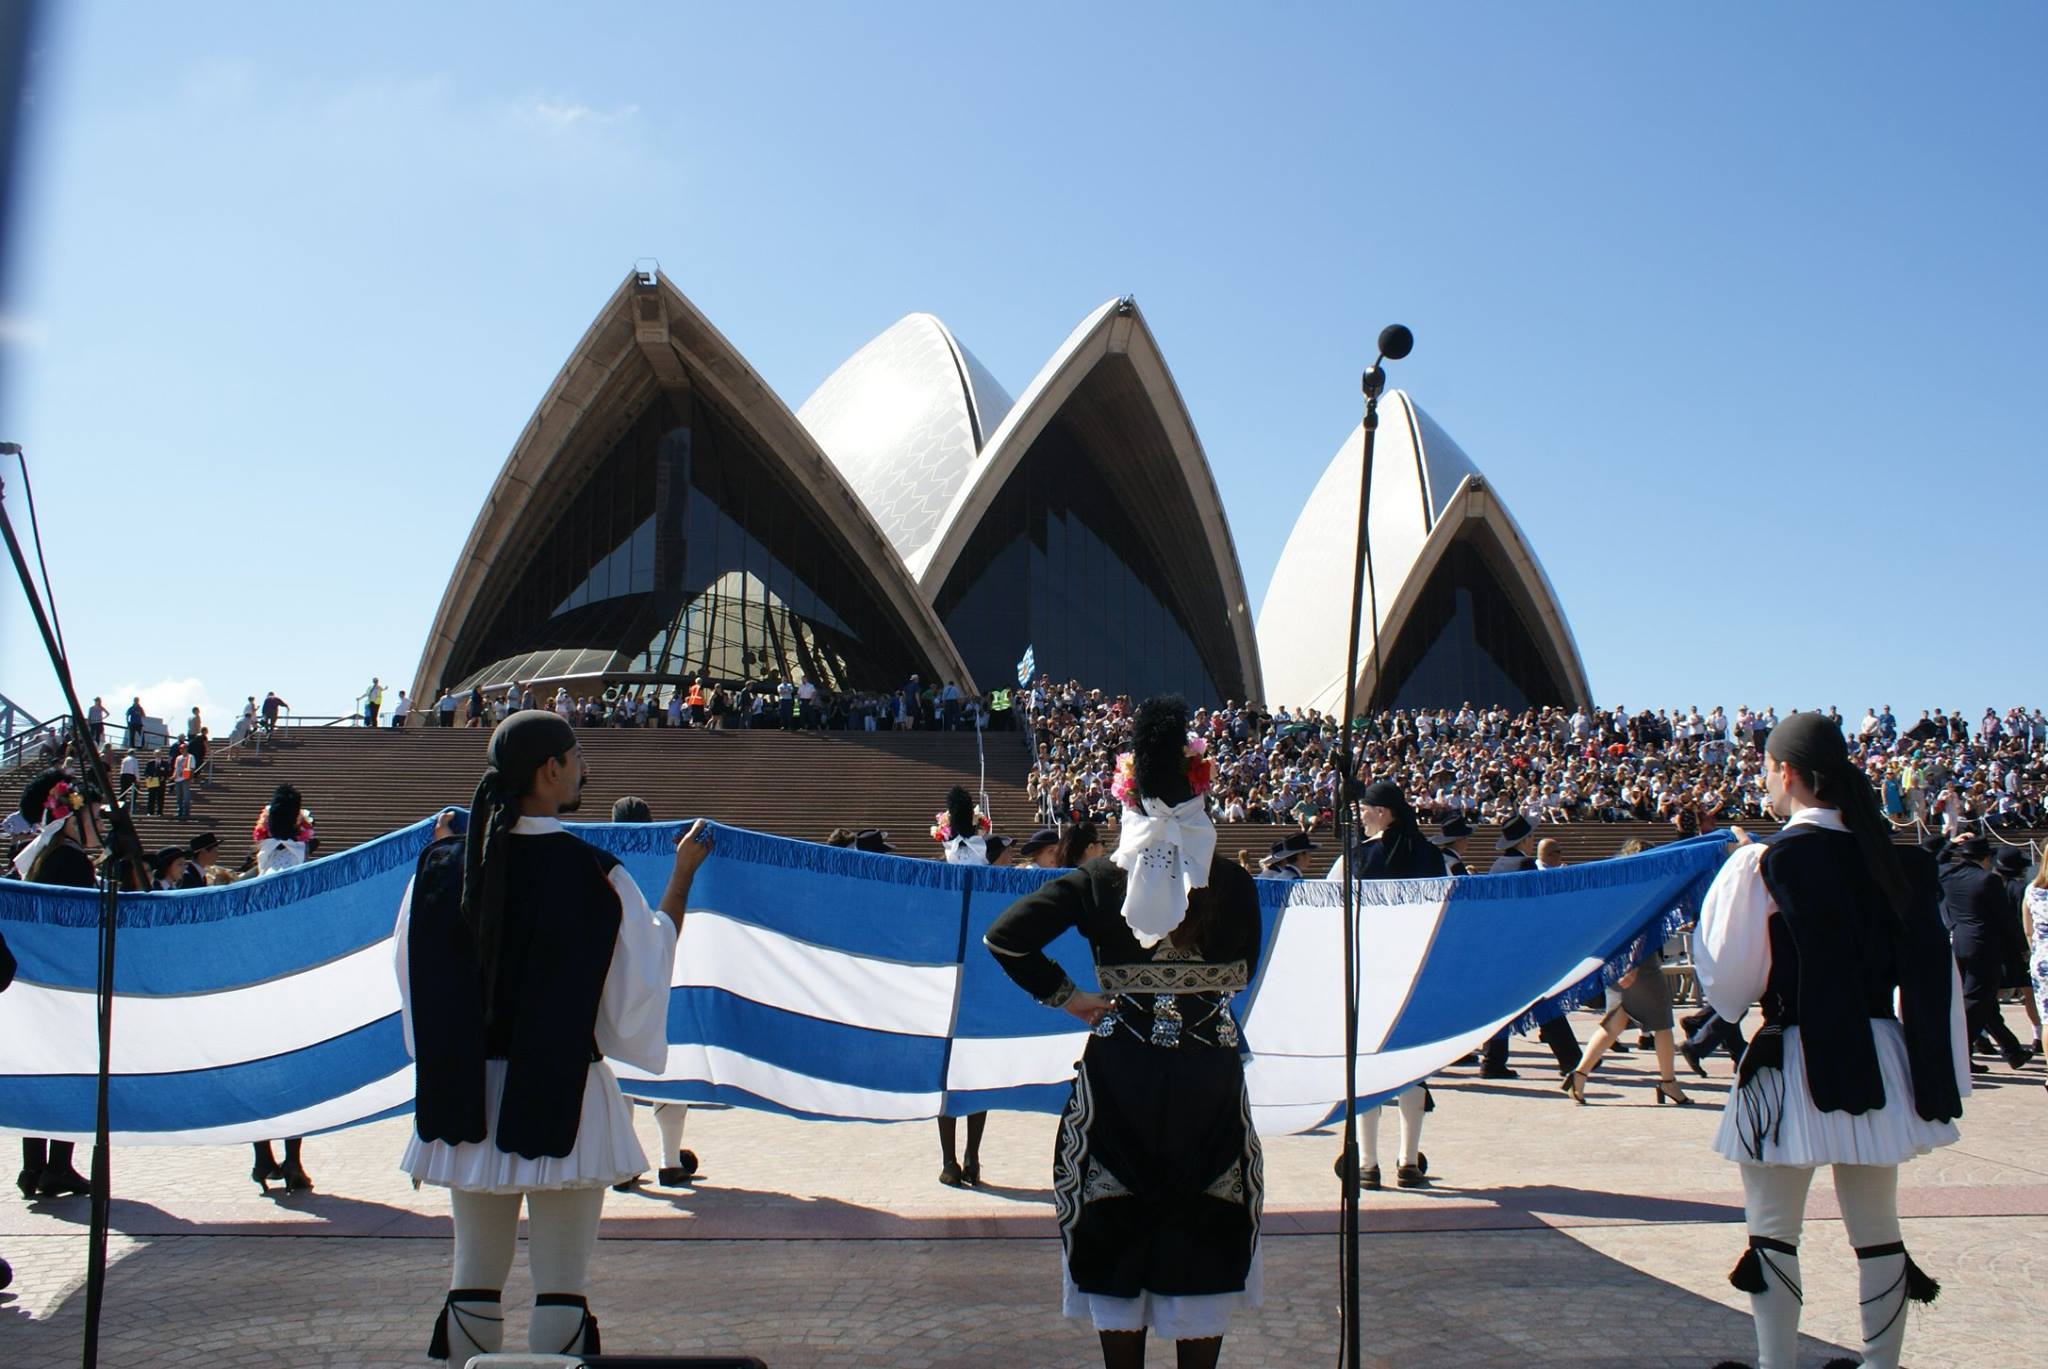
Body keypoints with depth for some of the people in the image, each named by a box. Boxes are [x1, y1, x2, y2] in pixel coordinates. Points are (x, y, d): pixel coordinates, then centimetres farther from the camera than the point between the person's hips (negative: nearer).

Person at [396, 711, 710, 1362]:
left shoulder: (442, 865, -2)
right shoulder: (592, 875, -14)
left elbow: (417, 982, 7)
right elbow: (647, 962, -3)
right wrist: (682, 874, 7)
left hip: (467, 1097, 4)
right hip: (563, 1100, -4)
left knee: (475, 1276, 14)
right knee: (562, 1283, 4)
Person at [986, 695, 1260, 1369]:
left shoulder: (1098, 881, -6)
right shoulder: (1233, 883, -5)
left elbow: (1003, 938, -11)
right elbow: (1243, 972, 5)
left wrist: (1067, 997, -3)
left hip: (1119, 1073, 0)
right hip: (1209, 1076, 0)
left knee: (1118, 1240, 12)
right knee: (1204, 1239, 12)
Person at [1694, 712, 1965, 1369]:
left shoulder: (1762, 864, -12)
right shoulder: (1896, 861, 3)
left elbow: (1727, 985, -10)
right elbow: (1934, 974, 6)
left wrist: (1724, 887, 2)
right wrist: (1943, 1078, 13)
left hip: (1794, 1067, -5)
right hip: (1881, 1062, 5)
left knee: (1772, 1234, 8)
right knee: (1876, 1230, 16)